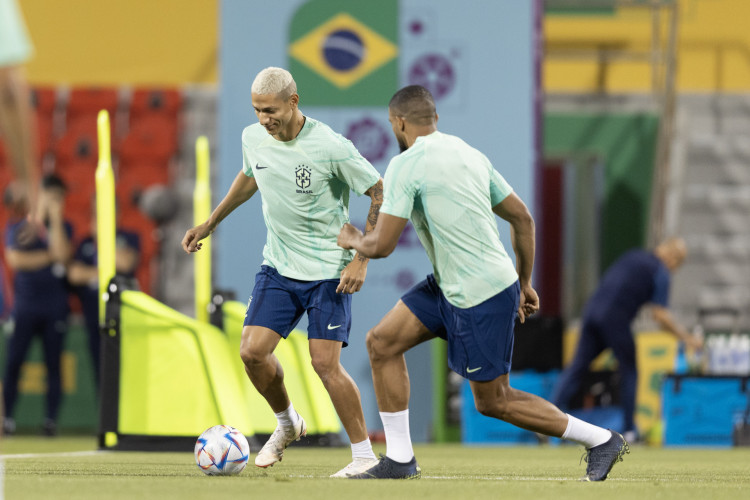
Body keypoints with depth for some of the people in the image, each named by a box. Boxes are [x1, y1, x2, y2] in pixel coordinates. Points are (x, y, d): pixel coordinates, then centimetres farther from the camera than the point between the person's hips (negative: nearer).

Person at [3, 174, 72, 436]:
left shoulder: (63, 228, 11)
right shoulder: (16, 228, 8)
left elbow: (62, 254, -8)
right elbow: (15, 259, -7)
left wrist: (55, 218, -7)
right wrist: (49, 256, -6)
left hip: (55, 308, 1)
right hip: (24, 306, -1)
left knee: (53, 363, -2)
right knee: (14, 361, -6)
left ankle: (51, 419, 0)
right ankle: (8, 417, -2)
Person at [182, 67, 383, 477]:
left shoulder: (330, 147, -20)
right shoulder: (253, 138, -3)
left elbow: (381, 195, -13)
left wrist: (361, 260, -16)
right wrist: (210, 224, 25)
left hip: (329, 271, -5)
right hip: (278, 267, 5)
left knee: (325, 363, -13)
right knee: (252, 351, -7)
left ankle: (364, 454, 1)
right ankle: (287, 424, 21)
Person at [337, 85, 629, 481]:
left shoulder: (406, 166, -16)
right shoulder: (470, 155, 10)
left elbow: (382, 245, -16)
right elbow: (522, 218, 14)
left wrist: (353, 240, 7)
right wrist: (524, 284, 23)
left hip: (481, 299, -9)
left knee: (492, 401, 3)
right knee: (381, 342, 7)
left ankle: (600, 440, 10)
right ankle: (399, 459, 9)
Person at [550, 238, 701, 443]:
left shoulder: (632, 256, 20)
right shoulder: (660, 272, 0)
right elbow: (660, 315, -5)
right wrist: (686, 338, 4)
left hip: (592, 309, 6)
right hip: (615, 319, -6)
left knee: (577, 367, 4)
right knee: (629, 371, 11)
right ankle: (629, 430, 13)